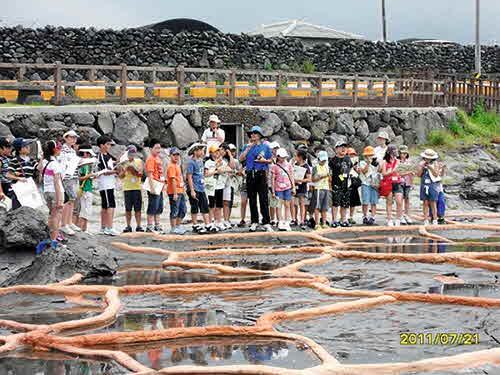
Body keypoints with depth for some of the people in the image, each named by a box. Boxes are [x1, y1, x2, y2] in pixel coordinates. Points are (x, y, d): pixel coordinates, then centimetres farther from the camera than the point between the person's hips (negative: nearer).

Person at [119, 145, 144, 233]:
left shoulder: (139, 161, 7)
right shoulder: (124, 162, 8)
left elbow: (140, 173, -4)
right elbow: (120, 176, 4)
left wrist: (132, 170, -15)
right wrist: (124, 170, -14)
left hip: (137, 187, -1)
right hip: (127, 188, 1)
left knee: (138, 208, -3)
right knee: (128, 208, 3)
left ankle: (138, 226, 1)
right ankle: (128, 226, 9)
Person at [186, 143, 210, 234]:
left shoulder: (200, 160, 12)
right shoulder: (191, 162, -11)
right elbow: (189, 177, -14)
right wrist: (192, 191, -17)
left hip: (201, 188, 8)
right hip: (194, 189, -8)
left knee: (205, 207, 7)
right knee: (195, 208, 2)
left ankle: (207, 225, 11)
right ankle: (195, 226, 10)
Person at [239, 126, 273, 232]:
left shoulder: (265, 147, 8)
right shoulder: (247, 146, 11)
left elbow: (270, 160, 12)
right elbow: (241, 159, -1)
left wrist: (264, 160, -8)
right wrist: (248, 148, -6)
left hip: (261, 174, -2)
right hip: (250, 175, 2)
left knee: (264, 199, -7)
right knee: (252, 200, 6)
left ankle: (266, 223, -7)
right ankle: (254, 222, 14)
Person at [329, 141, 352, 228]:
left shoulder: (348, 158, 12)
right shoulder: (333, 160, -5)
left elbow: (350, 168, 27)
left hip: (346, 184, 5)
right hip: (336, 184, -5)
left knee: (345, 204, 9)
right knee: (335, 203, -7)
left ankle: (343, 220, 17)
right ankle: (334, 220, -3)